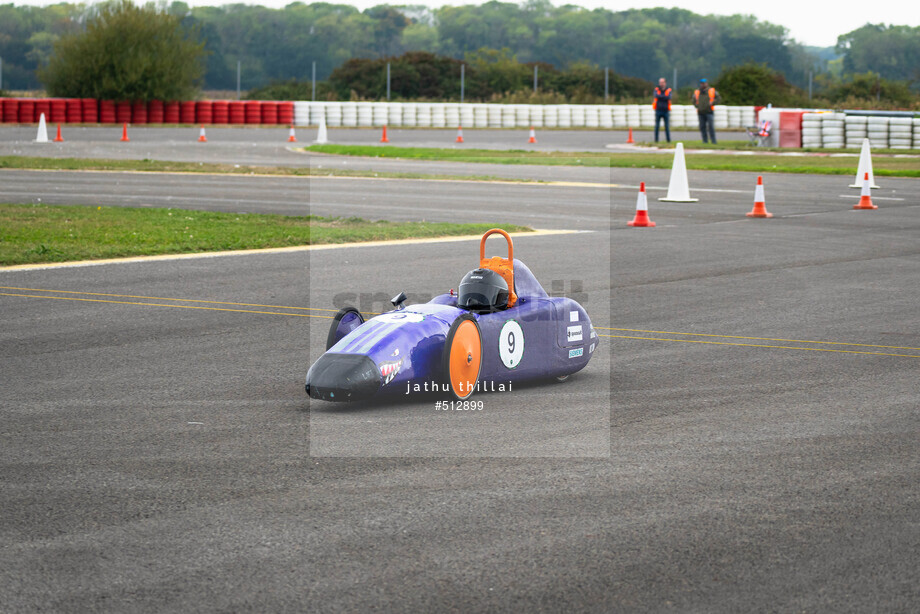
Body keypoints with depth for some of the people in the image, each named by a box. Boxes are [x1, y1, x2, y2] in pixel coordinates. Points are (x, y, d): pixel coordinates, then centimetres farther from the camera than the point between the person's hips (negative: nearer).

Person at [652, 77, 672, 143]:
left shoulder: (668, 90, 4)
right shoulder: (656, 90, 5)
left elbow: (668, 97, -13)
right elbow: (656, 96, -15)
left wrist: (660, 96, -10)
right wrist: (664, 97, -11)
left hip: (666, 111, 0)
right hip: (658, 110, 0)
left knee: (667, 126, -1)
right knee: (656, 126, -2)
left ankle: (668, 139, 6)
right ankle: (656, 139, 3)